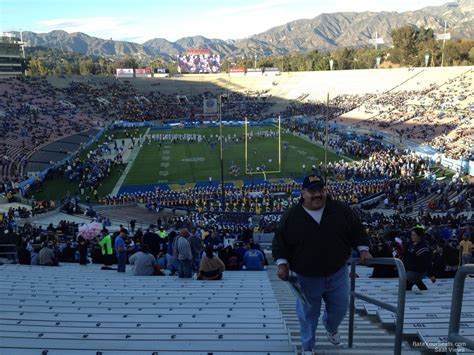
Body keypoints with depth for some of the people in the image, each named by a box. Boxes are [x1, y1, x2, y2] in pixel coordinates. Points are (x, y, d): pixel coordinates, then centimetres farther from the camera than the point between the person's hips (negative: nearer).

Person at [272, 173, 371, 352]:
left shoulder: (341, 210, -7)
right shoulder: (291, 216, -12)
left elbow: (357, 230, 5)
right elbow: (280, 241, -4)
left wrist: (363, 249, -5)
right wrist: (282, 262, -15)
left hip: (337, 274, 2)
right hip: (307, 278, -2)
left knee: (340, 308, 19)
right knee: (308, 314, 13)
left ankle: (331, 328, 54)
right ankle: (307, 347, 37)